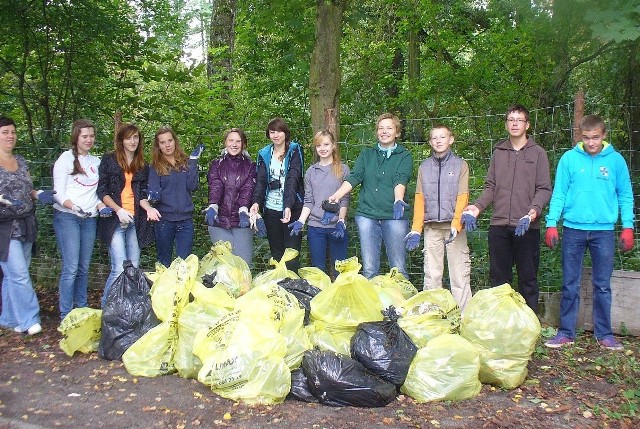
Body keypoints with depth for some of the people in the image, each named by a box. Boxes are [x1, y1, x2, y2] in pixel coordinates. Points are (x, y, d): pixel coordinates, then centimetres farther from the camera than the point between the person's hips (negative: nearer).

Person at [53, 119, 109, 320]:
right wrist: (73, 206, -23)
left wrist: (101, 206, -1)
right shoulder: (66, 158, 0)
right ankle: (66, 315, -1)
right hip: (67, 217, -5)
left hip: (90, 219, 5)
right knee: (71, 267, -9)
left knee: (84, 267, 9)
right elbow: (58, 193, -6)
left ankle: (82, 309, 19)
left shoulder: (96, 162, 16)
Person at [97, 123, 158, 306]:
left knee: (134, 268, 7)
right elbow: (102, 191, -2)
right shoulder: (109, 160, 2)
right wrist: (119, 210, -15)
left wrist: (148, 208, -11)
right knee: (120, 269, -13)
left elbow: (141, 195, 10)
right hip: (115, 220, -4)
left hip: (135, 221, 4)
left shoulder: (143, 166, 13)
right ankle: (105, 307, 3)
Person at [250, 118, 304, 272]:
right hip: (271, 209, 3)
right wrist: (256, 202, -22)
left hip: (292, 208, -3)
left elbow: (293, 179, -14)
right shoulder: (264, 154, 9)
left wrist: (288, 206, -28)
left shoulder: (295, 150, -1)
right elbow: (260, 180, -3)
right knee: (276, 253, 10)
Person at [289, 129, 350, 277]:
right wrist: (300, 221, -5)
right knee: (318, 269, 7)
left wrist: (341, 221, -12)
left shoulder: (342, 169, 4)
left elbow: (345, 199, -1)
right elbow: (308, 201, 8)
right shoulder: (311, 172, 11)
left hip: (337, 226, -2)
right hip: (315, 227, 2)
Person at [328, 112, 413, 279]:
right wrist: (335, 197, -15)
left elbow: (400, 180, -9)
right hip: (367, 215, 2)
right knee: (369, 268, 3)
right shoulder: (366, 154, 16)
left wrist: (399, 201, -29)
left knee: (399, 269, 0)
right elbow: (353, 178, 2)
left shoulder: (404, 156, 9)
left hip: (394, 216, -2)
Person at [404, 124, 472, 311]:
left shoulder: (460, 165, 5)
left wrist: (456, 226, -16)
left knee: (459, 275, -3)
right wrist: (416, 230, -1)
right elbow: (419, 200, 8)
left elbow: (462, 199, -3)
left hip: (454, 227, -2)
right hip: (431, 227, 2)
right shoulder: (424, 166, 13)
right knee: (432, 275, 4)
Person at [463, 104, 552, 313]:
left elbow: (544, 189, 0)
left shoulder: (538, 153, 6)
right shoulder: (499, 152, 15)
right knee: (498, 277, 7)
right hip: (499, 224, 3)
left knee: (528, 277, 2)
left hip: (527, 226, -3)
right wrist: (477, 206, -1)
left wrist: (534, 209, -18)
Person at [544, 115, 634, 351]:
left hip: (604, 231, 1)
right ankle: (566, 333, 14)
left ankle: (604, 334, 19)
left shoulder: (616, 160, 3)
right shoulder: (569, 158, 0)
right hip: (573, 229, 0)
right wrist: (552, 224, -7)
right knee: (570, 285, 6)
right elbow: (559, 194, 0)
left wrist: (627, 227, -1)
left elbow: (625, 196, 6)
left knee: (603, 285, 8)